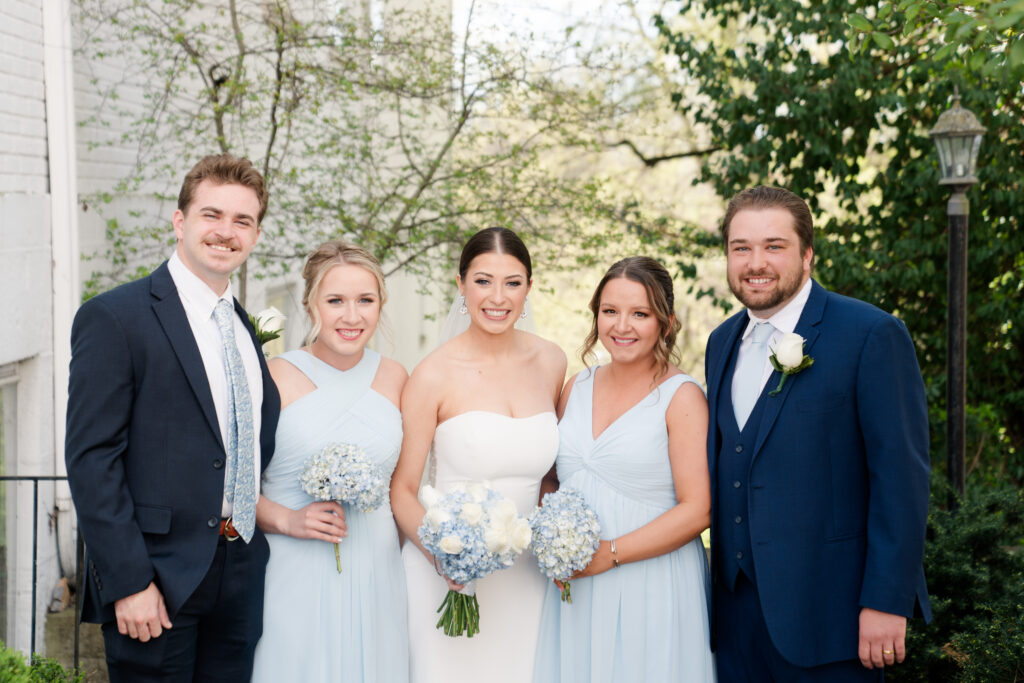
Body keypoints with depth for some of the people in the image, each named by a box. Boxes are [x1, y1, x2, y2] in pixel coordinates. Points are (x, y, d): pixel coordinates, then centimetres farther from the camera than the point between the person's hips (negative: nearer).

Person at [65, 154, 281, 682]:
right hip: (158, 580, -6)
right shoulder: (113, 317, -8)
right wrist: (128, 582, -18)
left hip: (240, 579, 6)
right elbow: (91, 460, -13)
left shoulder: (246, 328, 14)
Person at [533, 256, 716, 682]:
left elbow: (697, 510, -13)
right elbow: (552, 478, 17)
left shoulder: (682, 397, -8)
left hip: (652, 590, -4)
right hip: (575, 587, 5)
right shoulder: (576, 388, 8)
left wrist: (610, 553, -16)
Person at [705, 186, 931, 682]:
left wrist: (886, 602, -17)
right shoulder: (722, 343, 11)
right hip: (737, 604, 6)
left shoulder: (871, 336, -10)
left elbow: (901, 478, -13)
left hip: (826, 610, -6)